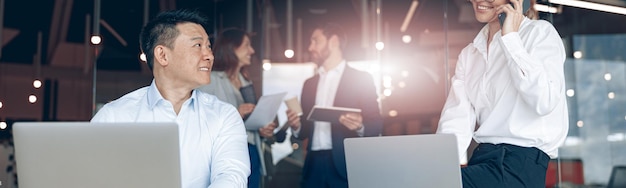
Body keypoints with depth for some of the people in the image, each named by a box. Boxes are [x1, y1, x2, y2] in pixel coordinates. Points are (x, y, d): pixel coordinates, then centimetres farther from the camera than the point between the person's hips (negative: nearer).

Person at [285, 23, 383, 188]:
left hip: (346, 165, -4)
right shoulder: (309, 84, 17)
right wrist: (296, 126, -4)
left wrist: (360, 126, -22)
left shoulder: (361, 79, 2)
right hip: (314, 165, 4)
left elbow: (377, 125, -2)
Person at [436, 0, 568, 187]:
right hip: (482, 158, 6)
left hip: (522, 163, -6)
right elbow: (456, 115, 2)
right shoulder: (468, 54, 15)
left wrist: (510, 38, -12)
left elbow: (544, 102, -17)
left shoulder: (540, 33, -1)